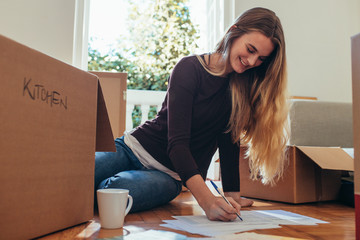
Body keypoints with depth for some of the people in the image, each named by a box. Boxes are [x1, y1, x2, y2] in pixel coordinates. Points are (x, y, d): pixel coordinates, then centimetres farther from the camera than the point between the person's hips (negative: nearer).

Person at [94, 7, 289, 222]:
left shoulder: (243, 85, 0)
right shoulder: (190, 69, -14)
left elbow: (229, 142, 2)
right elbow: (177, 142, -24)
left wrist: (232, 194, -6)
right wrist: (207, 201, -35)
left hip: (169, 175, 3)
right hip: (135, 147, -2)